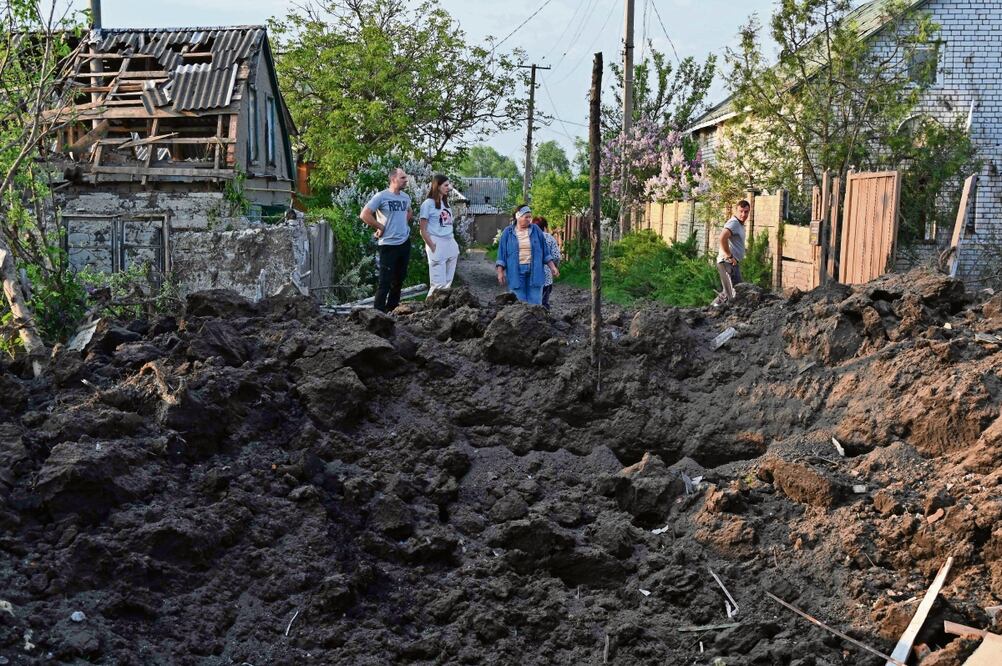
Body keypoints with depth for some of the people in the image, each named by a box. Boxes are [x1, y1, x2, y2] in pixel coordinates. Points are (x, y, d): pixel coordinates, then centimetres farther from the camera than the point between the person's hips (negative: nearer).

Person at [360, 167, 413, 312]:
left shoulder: (405, 197, 8)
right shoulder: (381, 196, -13)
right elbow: (365, 215, -16)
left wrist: (405, 223, 12)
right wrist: (380, 227, -11)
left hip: (405, 243, 7)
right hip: (388, 244, -7)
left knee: (399, 279, 16)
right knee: (385, 281, -6)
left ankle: (392, 309, 29)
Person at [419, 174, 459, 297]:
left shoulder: (446, 202, 14)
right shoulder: (428, 204, -6)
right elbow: (423, 230, -8)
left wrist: (454, 244, 9)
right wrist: (433, 248, -13)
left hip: (450, 245, 7)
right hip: (437, 245, -7)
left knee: (448, 283, 9)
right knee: (439, 284, -7)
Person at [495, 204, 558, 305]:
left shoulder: (536, 230, 6)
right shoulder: (508, 232, 3)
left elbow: (544, 251, 10)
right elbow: (502, 253, 5)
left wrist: (552, 266, 7)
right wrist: (500, 272, -1)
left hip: (534, 271, 1)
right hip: (516, 271, -1)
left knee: (535, 302, -1)